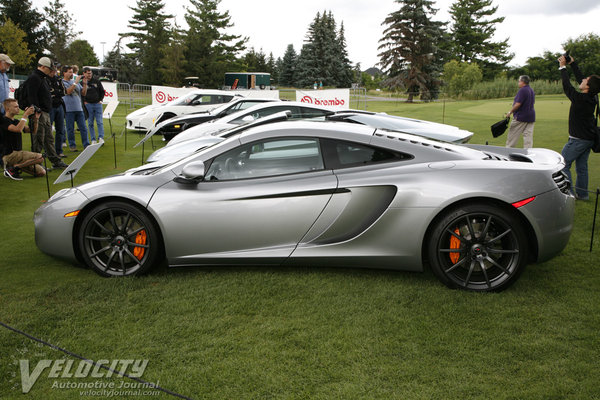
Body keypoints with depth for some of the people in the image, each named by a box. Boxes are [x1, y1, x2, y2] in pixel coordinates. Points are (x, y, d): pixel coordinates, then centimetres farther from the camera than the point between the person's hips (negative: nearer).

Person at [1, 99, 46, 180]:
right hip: (9, 155, -8)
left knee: (42, 172, 0)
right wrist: (25, 115, -18)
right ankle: (13, 168, -13)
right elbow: (18, 129, -26)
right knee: (40, 157, -23)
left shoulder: (16, 121, 17)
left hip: (17, 154, 8)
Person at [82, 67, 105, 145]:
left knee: (100, 122, -6)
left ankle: (101, 138, -6)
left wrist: (100, 100, 5)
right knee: (90, 123, 3)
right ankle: (93, 139, 7)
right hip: (88, 104, -1)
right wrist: (84, 101, -3)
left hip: (97, 104, 1)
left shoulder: (96, 81, 6)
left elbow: (102, 91, 15)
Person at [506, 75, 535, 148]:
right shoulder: (531, 90, 13)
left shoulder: (522, 90, -16)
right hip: (531, 117, 8)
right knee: (528, 135, 4)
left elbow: (518, 104, -20)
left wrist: (510, 112, -11)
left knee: (512, 136, 2)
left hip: (520, 117, -8)